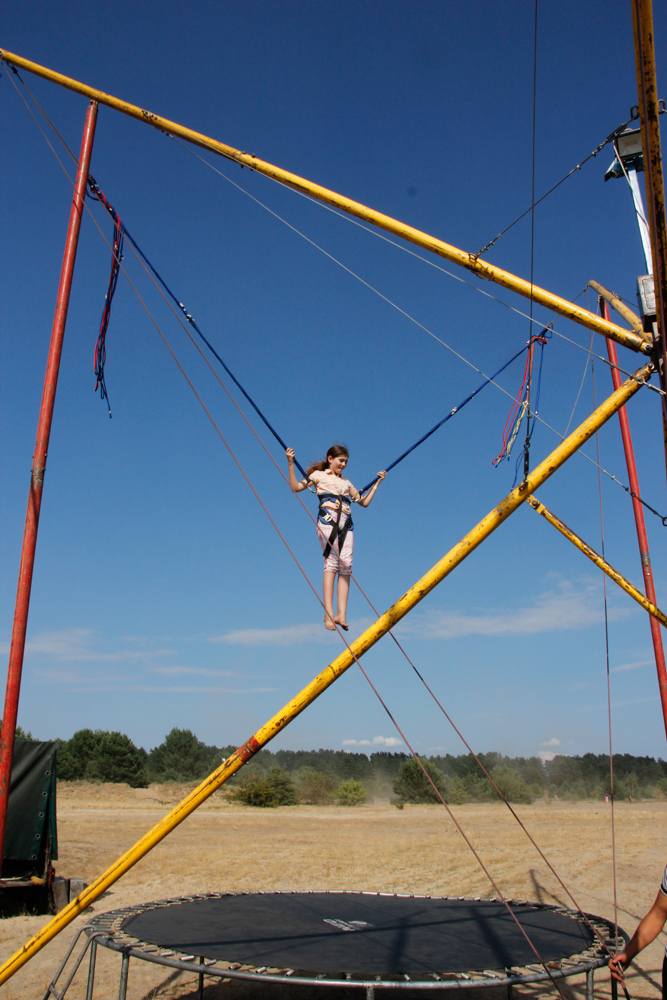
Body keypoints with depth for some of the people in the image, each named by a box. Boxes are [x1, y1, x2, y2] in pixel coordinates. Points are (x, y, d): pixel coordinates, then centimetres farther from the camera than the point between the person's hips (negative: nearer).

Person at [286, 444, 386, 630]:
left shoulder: (346, 483, 29)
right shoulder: (319, 475, 17)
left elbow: (364, 502, 30)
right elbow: (296, 487, 4)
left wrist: (377, 483, 31)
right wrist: (291, 464, -5)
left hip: (346, 523, 5)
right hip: (328, 519, -5)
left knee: (346, 566, -9)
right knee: (331, 562, -17)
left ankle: (341, 614, -14)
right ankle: (329, 613, -21)